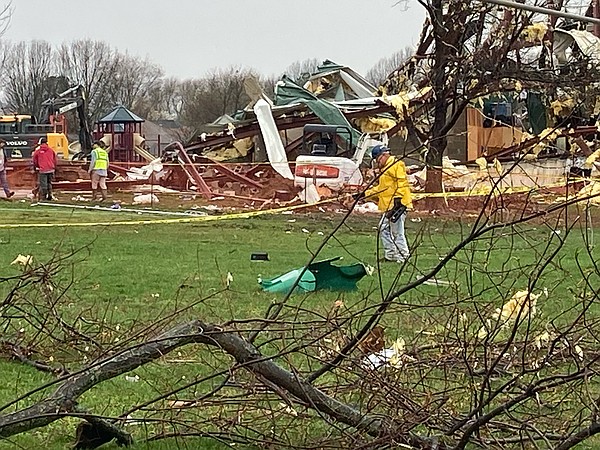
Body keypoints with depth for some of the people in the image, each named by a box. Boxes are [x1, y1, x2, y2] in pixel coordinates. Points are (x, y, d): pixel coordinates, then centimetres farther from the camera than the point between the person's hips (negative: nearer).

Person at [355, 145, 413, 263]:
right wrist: (364, 194, 27)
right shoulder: (385, 169, 25)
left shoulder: (397, 166, -8)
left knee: (397, 231, -10)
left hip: (398, 205, -11)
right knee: (383, 229, 13)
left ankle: (402, 256, -5)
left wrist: (398, 200, -23)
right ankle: (390, 254, 17)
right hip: (388, 206, 11)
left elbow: (402, 184, -17)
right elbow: (380, 189, 31)